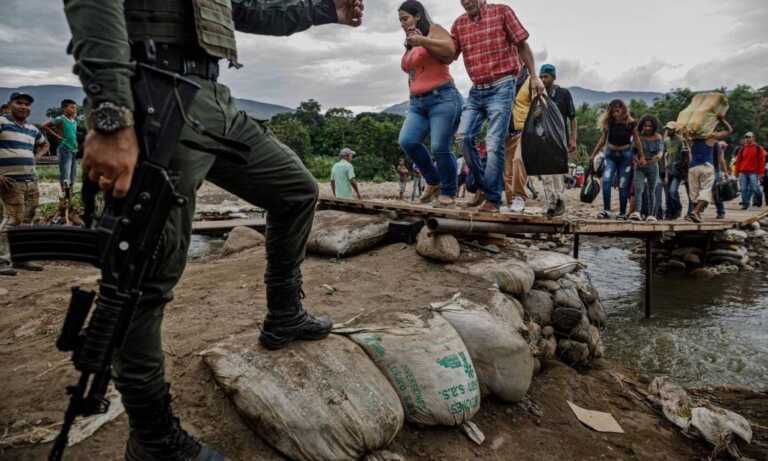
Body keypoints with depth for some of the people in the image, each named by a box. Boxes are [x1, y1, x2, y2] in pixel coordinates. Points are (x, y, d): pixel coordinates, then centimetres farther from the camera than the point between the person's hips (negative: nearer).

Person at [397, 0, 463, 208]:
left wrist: (422, 40, -16)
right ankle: (433, 182, 2)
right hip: (417, 103, 7)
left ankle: (448, 193, 2)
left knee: (440, 148, -13)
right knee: (407, 141, -15)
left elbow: (450, 50, -16)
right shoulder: (410, 46, 25)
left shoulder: (433, 30, 3)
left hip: (442, 98, -7)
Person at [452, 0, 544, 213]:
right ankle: (482, 186, 10)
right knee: (464, 136, -7)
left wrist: (534, 76, -2)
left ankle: (492, 198, -1)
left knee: (495, 144, -10)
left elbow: (522, 45, 1)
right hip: (476, 91, 5)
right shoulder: (459, 24, 10)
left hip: (501, 88, -5)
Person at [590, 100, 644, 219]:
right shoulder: (608, 123, 0)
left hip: (625, 155, -2)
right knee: (606, 180, -18)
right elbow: (603, 139, 10)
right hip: (610, 154, 2)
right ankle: (606, 211, -19)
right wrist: (593, 155, 10)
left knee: (623, 186, 1)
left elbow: (637, 140, 2)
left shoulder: (630, 123, -6)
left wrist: (642, 157, 5)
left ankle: (622, 213, 10)